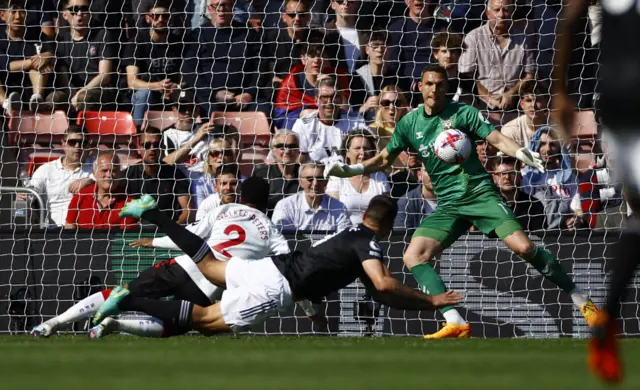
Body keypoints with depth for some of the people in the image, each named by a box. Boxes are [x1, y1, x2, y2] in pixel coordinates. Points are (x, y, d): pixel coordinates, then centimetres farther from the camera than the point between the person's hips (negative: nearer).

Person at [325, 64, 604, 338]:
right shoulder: (409, 123, 7)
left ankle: (581, 301, -6)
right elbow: (384, 159, 16)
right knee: (413, 257, -16)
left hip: (480, 192, -4)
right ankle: (455, 323, -21)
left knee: (523, 247, -20)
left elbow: (497, 140, -9)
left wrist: (521, 154, -29)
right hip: (448, 205, 4)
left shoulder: (462, 113, -4)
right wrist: (350, 169, 1)